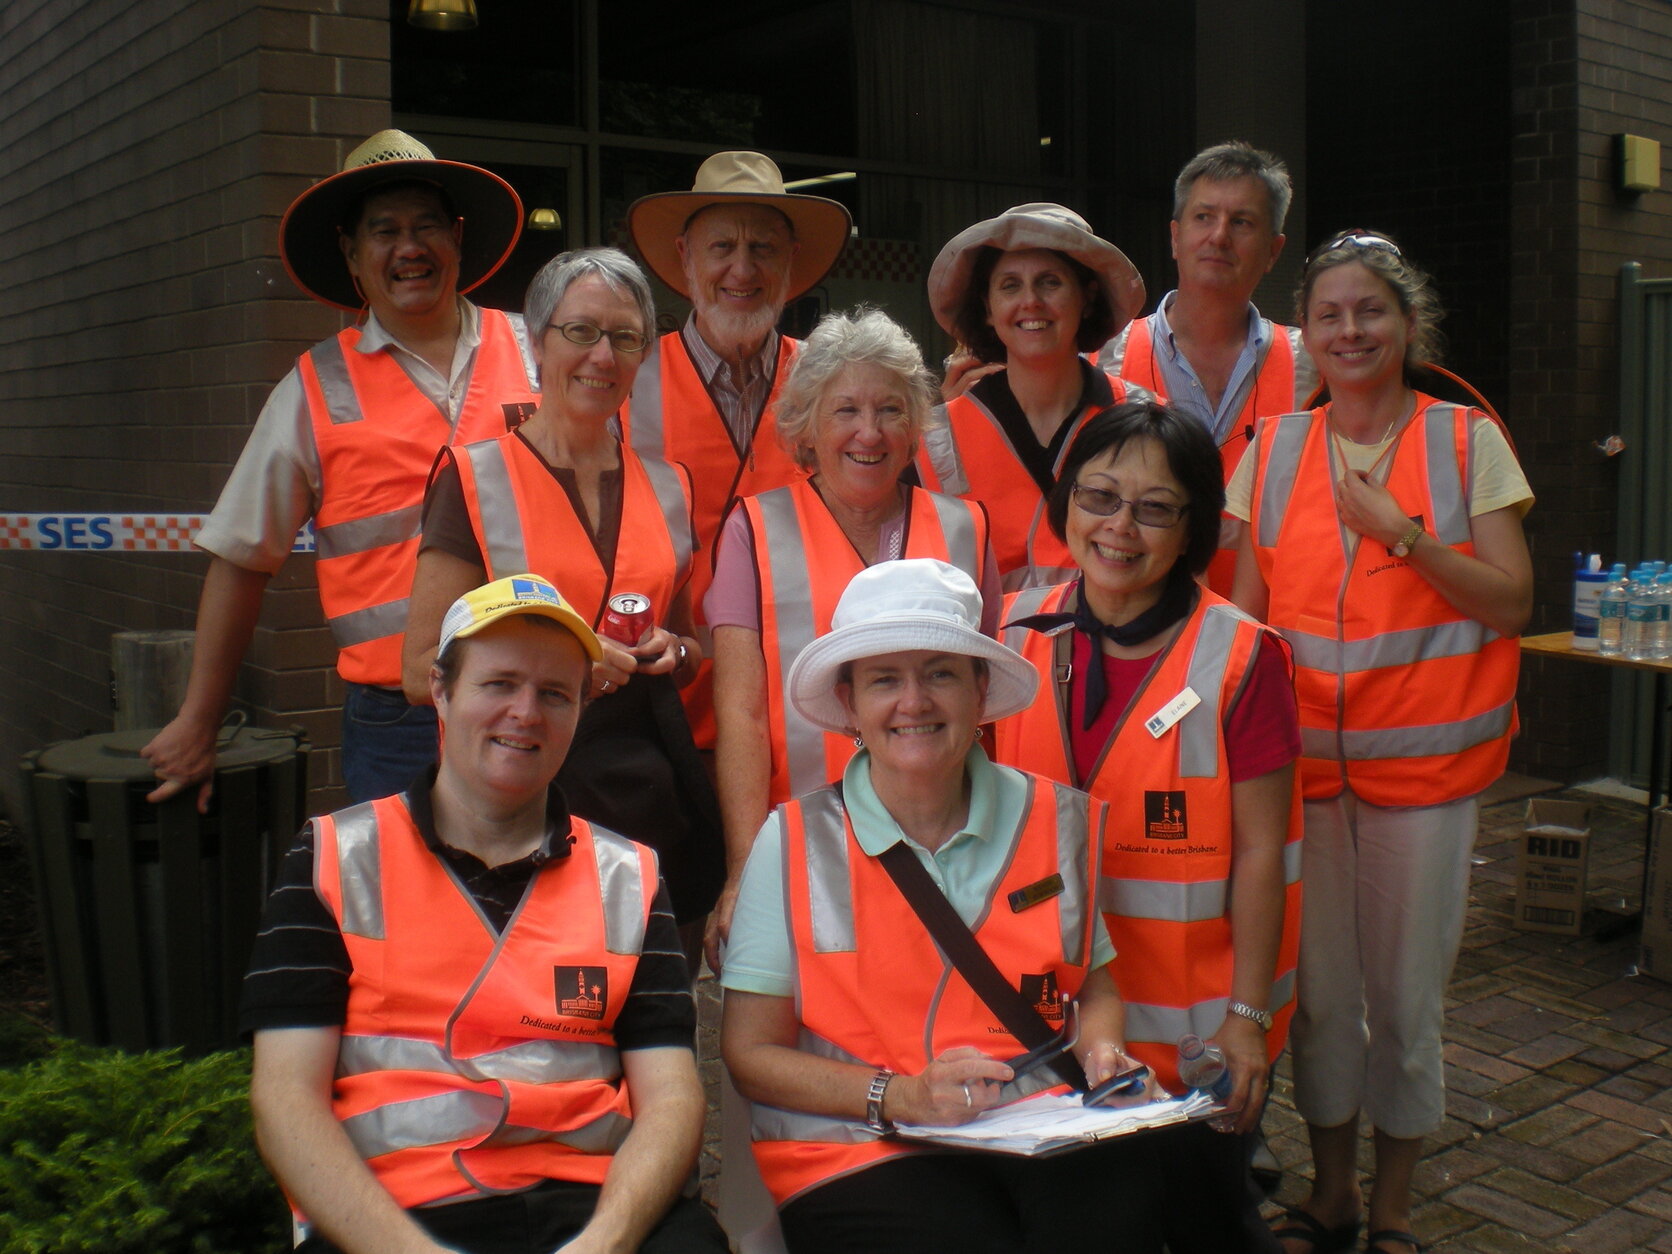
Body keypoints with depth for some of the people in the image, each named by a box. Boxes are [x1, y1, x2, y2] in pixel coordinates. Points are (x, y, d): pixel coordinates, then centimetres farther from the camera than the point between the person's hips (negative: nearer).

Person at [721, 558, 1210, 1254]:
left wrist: (1101, 1053, -1)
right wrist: (903, 1096, -15)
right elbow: (750, 1052, -2)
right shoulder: (795, 844, -2)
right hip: (860, 1156, -3)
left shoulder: (1058, 822, 8)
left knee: (1127, 1188, -28)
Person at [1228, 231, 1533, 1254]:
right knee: (1318, 990, 9)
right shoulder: (1273, 449, 7)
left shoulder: (1467, 440, 1)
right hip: (1303, 754, 2)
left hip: (1425, 757, -2)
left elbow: (1511, 602, -5)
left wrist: (1402, 531, -16)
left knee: (1406, 995, 5)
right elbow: (1248, 610, 9)